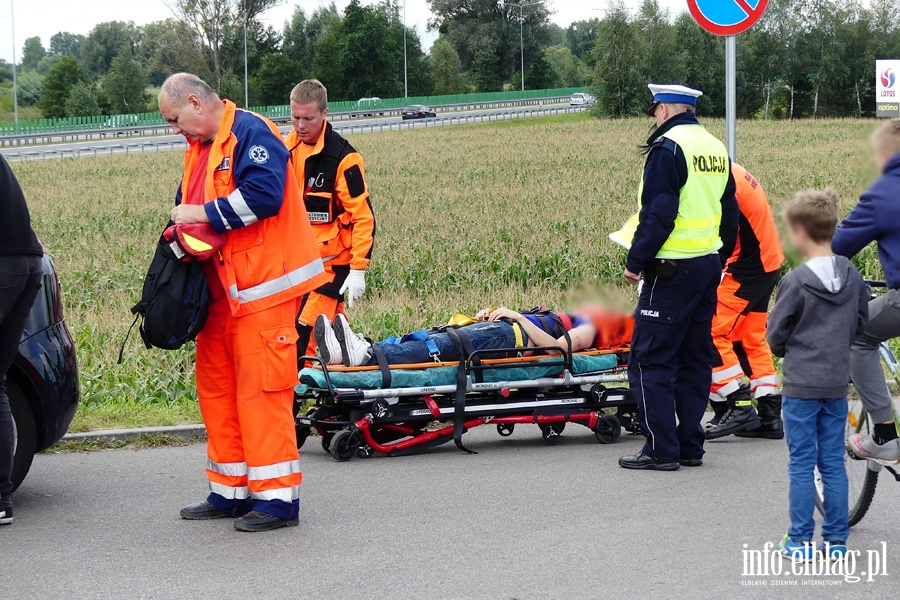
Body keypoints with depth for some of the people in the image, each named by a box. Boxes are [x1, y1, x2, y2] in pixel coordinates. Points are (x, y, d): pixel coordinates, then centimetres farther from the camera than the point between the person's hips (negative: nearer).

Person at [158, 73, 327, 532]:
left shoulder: (251, 133, -11)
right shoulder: (199, 148, 19)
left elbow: (264, 195, -25)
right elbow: (190, 207, 26)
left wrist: (205, 213, -17)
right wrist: (183, 226, 4)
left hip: (261, 286, -10)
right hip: (219, 290, 10)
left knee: (261, 391, -9)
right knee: (216, 389, 12)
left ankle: (277, 496, -3)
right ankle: (230, 492, 21)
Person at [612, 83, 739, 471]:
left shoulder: (667, 148, -12)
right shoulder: (716, 149, 14)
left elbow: (657, 214, -18)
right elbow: (729, 212, 19)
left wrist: (636, 261, -11)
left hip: (673, 268, -9)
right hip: (709, 265, 9)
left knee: (650, 359, -4)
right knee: (695, 358, 13)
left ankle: (661, 449, -6)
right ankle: (690, 446, 16)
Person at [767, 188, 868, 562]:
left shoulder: (796, 282, -15)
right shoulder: (852, 277, 1)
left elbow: (775, 334, -7)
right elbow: (860, 323, 12)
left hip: (801, 384, -5)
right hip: (838, 382, 5)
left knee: (802, 463, 2)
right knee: (833, 463, 11)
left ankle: (800, 541, 5)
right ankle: (836, 540, 14)